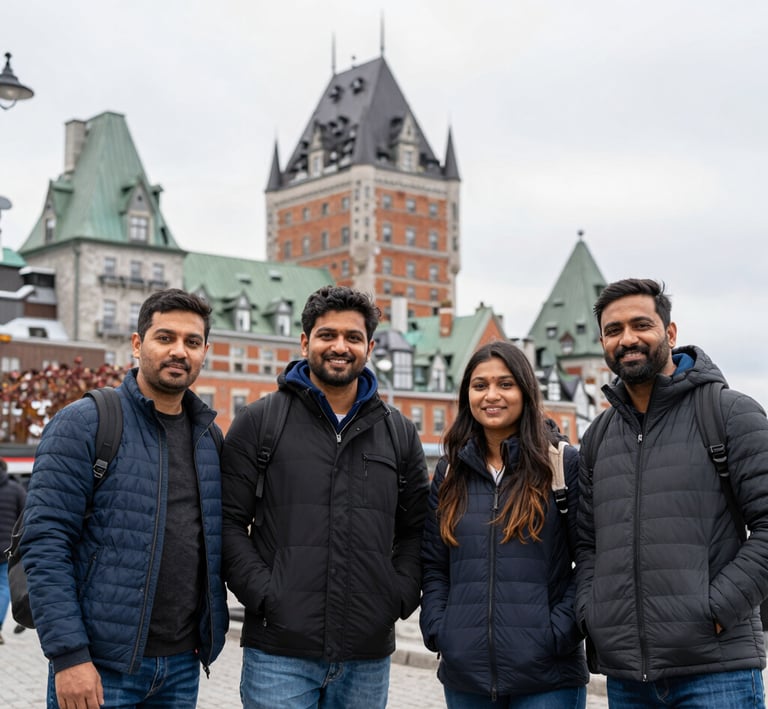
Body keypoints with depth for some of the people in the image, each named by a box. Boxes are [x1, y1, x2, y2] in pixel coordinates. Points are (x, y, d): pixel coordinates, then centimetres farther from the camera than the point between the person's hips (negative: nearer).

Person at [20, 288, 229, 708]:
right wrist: (69, 656, -18)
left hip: (182, 665, 5)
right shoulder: (83, 424, -7)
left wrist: (210, 633, 9)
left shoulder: (210, 437, 11)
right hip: (99, 666, -5)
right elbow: (44, 544, -12)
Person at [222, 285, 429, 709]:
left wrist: (399, 597, 0)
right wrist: (264, 595, -11)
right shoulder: (258, 423, 3)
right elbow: (229, 523, -1)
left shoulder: (399, 432, 11)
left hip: (368, 657, 3)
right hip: (279, 651, -3)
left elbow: (415, 530, 14)